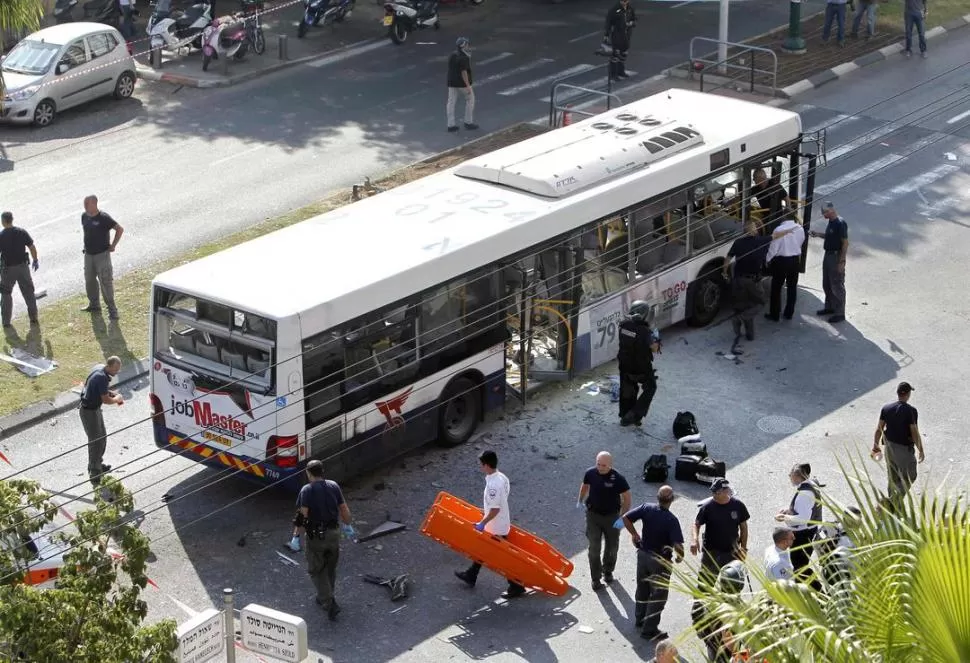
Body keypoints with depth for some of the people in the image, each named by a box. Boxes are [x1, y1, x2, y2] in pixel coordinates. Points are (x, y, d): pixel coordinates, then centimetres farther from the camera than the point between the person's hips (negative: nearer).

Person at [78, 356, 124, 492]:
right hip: (89, 411, -10)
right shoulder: (102, 377, -28)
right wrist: (117, 399, -6)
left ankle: (97, 465, 38)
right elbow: (106, 400, -25)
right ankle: (95, 475, 0)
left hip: (95, 408, 10)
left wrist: (114, 394, 2)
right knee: (95, 442, -5)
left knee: (102, 438, 21)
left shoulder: (101, 370, 2)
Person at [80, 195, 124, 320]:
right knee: (89, 280, 16)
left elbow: (120, 229, -12)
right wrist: (87, 244, 15)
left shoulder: (104, 218, -17)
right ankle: (94, 305, 33)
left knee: (105, 282, -7)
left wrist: (113, 245, -11)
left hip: (102, 254, -7)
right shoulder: (84, 216, 2)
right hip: (88, 254, 7)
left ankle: (112, 309, 0)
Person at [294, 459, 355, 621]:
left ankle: (329, 603, -2)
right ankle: (325, 597, 38)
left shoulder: (307, 490, -14)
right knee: (331, 568, 22)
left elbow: (303, 515, -19)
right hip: (334, 533, 5)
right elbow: (344, 509, 5)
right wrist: (348, 526, 20)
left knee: (317, 571, 8)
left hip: (316, 536, -4)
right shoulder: (333, 486, -1)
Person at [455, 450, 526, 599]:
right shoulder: (502, 477, -2)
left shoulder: (493, 485, -31)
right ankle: (471, 576, 41)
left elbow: (495, 509, -30)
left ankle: (516, 587, 15)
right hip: (502, 522, 10)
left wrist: (482, 523, -20)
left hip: (496, 528, -10)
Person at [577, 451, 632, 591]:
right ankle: (596, 579, 6)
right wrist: (580, 501, 15)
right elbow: (585, 485, 10)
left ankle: (608, 571, 41)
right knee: (594, 548, -4)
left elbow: (626, 498, -14)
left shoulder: (618, 478, -21)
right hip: (593, 515, 1)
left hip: (612, 516, -1)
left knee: (612, 547, 16)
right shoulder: (590, 473, -12)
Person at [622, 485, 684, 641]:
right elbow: (678, 545, -29)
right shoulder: (671, 520, -25)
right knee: (659, 594, 8)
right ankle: (649, 629, 11)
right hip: (660, 560, -6)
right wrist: (680, 557, -7)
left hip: (643, 554, 6)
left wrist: (634, 534, 7)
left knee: (642, 588, 25)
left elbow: (626, 518, -8)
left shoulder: (646, 508, -12)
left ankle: (640, 618, 41)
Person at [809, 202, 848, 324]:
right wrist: (818, 234, 6)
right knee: (827, 284, 19)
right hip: (828, 255, 10)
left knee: (837, 286, -2)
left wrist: (842, 261, -22)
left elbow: (845, 242, -21)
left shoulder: (840, 223, -21)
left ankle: (840, 313, 5)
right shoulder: (831, 222, 8)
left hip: (836, 257, -10)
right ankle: (829, 307, 34)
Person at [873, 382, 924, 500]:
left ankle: (893, 502, 30)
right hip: (904, 449, -6)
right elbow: (915, 433, -17)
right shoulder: (911, 411, -19)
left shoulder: (886, 408, -3)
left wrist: (876, 445, 17)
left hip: (889, 446, 6)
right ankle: (893, 500, -4)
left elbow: (879, 429, 3)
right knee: (909, 477, 8)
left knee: (893, 477, 20)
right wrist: (921, 451, -6)